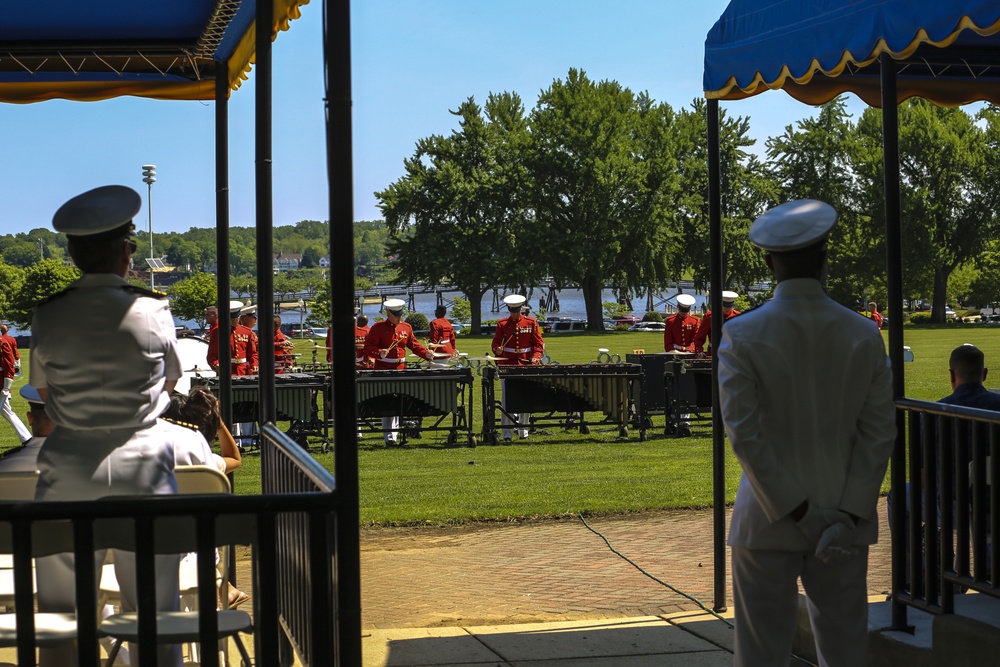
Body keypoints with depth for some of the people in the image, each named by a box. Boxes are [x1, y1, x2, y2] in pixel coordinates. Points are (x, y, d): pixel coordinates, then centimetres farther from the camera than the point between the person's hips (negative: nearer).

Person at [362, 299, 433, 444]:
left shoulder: (406, 327, 9)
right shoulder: (378, 328, -6)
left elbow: (414, 344, 15)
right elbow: (368, 348, -10)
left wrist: (425, 353, -2)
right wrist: (379, 353, -30)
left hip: (401, 370, 5)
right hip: (384, 371, -5)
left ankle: (395, 432, 18)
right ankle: (389, 437, -7)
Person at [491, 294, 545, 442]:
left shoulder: (531, 322, 4)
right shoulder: (502, 324, 4)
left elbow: (538, 343, 2)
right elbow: (496, 342, 4)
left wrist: (536, 357, -15)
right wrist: (497, 350, -19)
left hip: (526, 365, 1)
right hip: (507, 366, -1)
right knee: (506, 400, -4)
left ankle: (523, 431, 17)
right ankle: (507, 433, -2)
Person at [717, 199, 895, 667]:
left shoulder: (740, 337, -9)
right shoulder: (864, 335, -1)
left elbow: (745, 435, -14)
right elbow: (879, 433, -4)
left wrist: (801, 513, -11)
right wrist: (848, 515, -7)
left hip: (768, 523, -3)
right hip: (847, 520, 3)